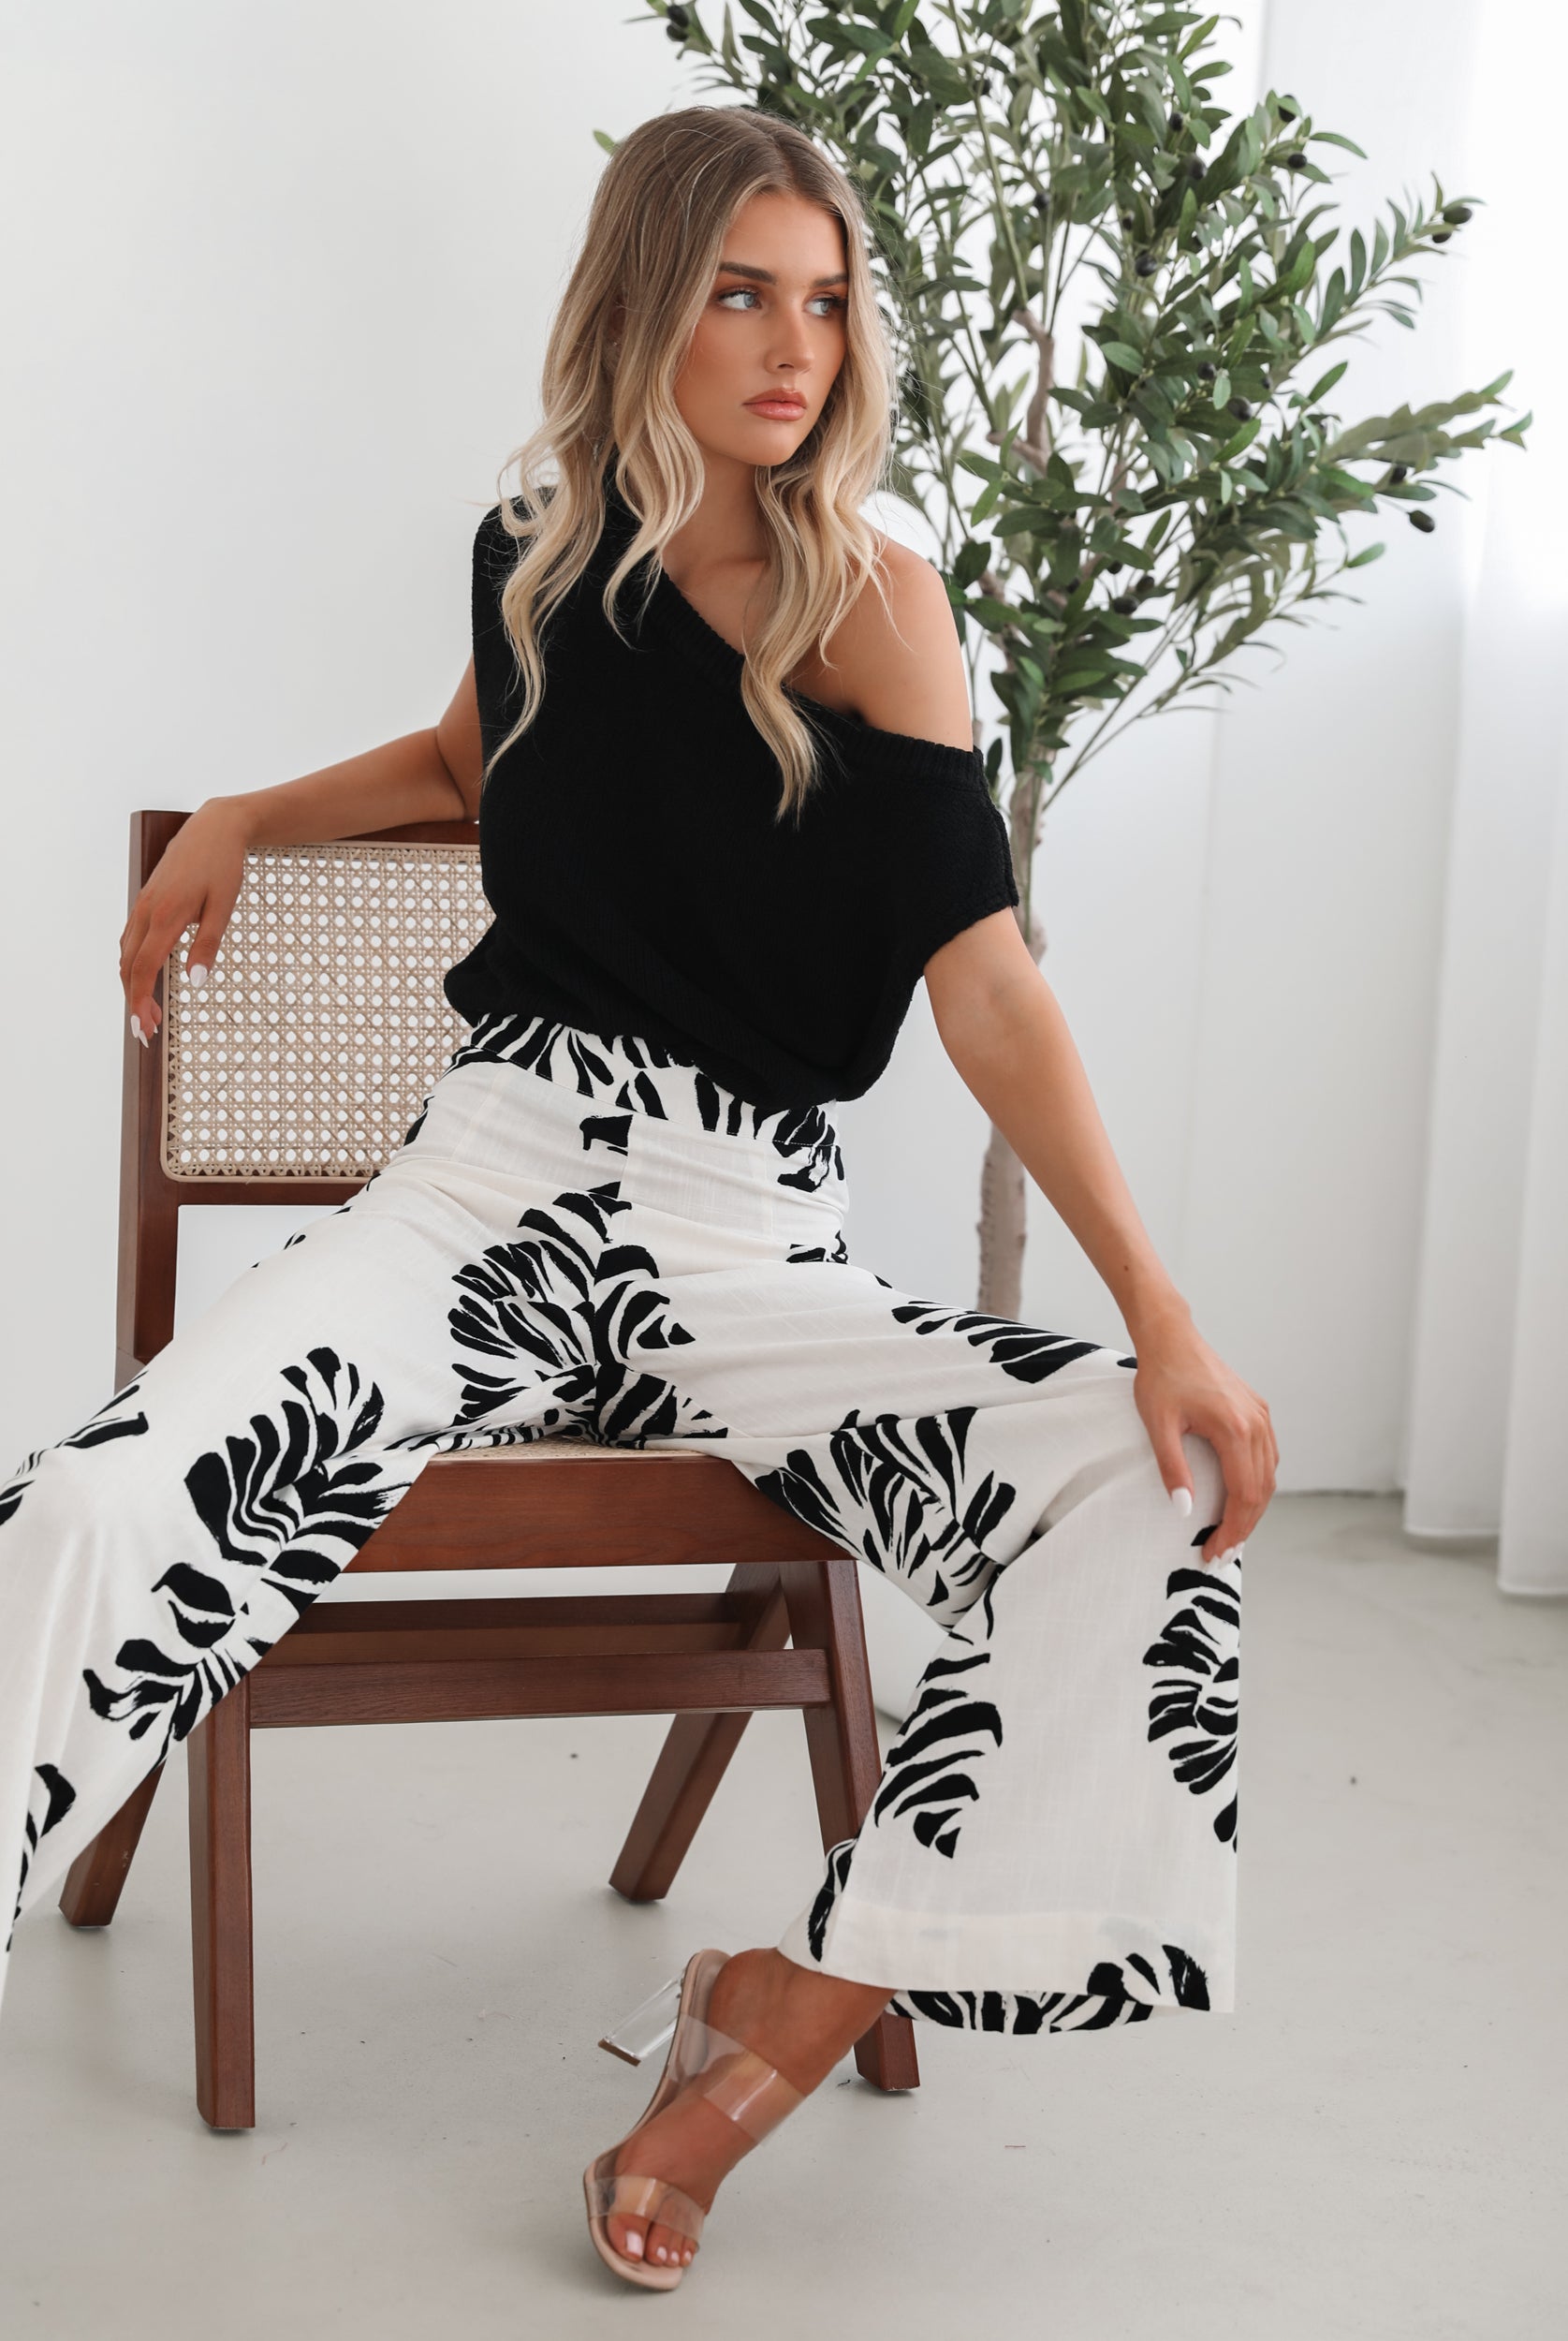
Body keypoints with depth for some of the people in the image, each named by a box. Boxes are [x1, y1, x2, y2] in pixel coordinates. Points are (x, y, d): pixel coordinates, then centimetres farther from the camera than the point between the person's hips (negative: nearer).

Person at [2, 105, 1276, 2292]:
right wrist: (244, 818, 21)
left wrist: (1167, 1319, -19)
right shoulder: (536, 551, 8)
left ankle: (792, 2008, -11)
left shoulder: (873, 596, -2)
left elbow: (987, 980, -10)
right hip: (501, 1171, 1)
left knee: (1154, 1491, -26)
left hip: (760, 1231, -1)